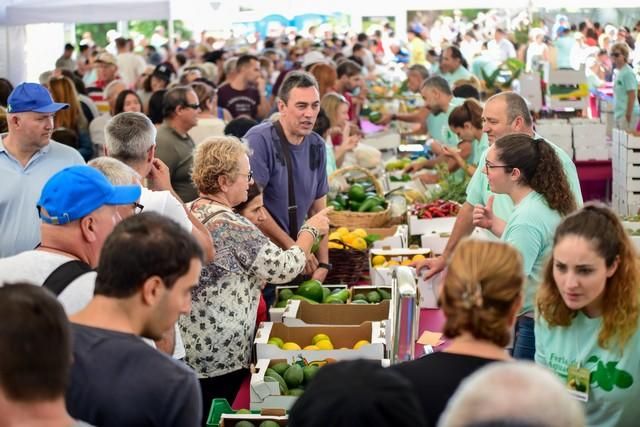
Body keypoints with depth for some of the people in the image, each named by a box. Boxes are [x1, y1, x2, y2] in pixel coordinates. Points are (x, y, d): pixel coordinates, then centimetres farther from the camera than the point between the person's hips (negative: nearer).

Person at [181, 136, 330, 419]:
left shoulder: (188, 213, 6)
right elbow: (283, 268, -15)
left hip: (188, 344, 8)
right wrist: (311, 230, 1)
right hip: (220, 354, -8)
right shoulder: (229, 224, -20)